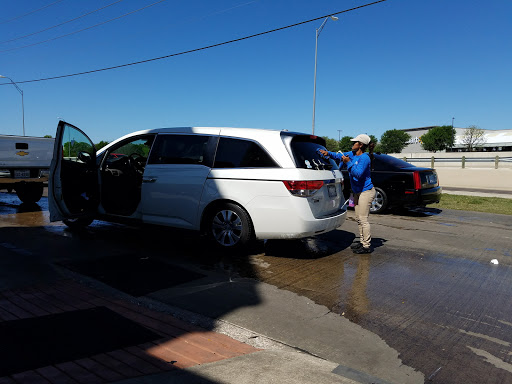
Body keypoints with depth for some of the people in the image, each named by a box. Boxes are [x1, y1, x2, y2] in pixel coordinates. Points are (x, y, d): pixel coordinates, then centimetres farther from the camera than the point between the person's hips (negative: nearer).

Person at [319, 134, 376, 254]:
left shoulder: (364, 158, -18)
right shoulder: (352, 154, 8)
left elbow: (358, 174, -27)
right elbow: (340, 156, 16)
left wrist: (348, 163, -29)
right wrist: (328, 153, 2)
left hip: (366, 191, -9)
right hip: (358, 192, 10)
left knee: (363, 219, -7)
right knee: (358, 219, 14)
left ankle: (367, 246, 1)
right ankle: (362, 242, 25)